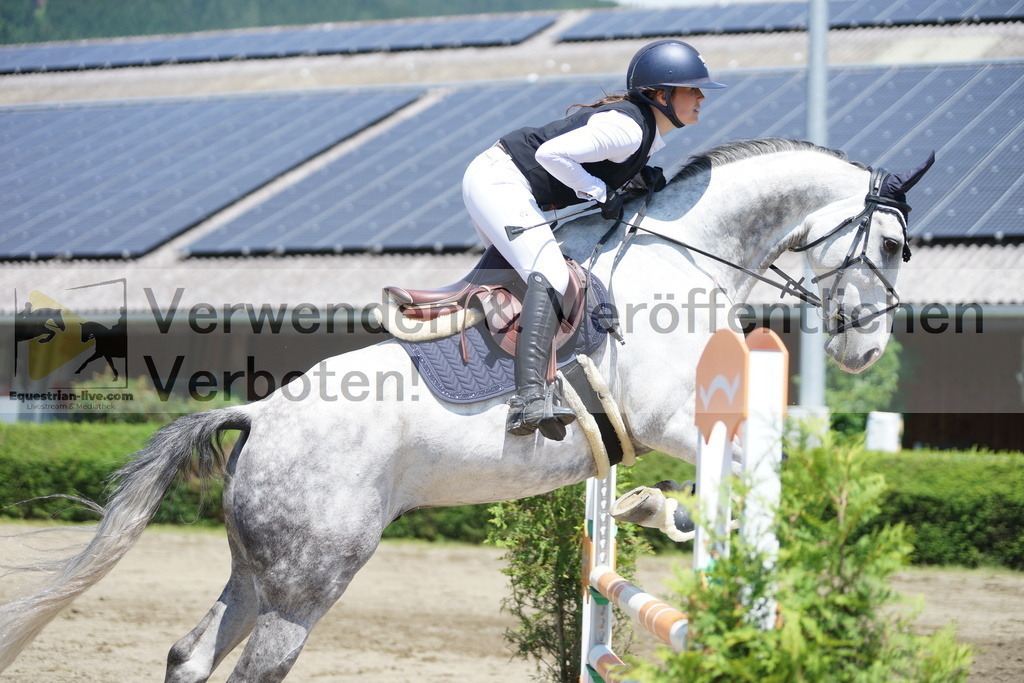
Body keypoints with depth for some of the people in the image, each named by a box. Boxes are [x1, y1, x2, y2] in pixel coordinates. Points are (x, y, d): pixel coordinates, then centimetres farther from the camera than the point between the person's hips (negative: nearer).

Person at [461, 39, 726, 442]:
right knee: (550, 278, -25)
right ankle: (530, 399, -40)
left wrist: (642, 176, 4)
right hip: (499, 182, -11)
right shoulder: (629, 127, -21)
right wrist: (600, 192, -18)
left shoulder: (650, 134, 10)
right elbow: (551, 154, -27)